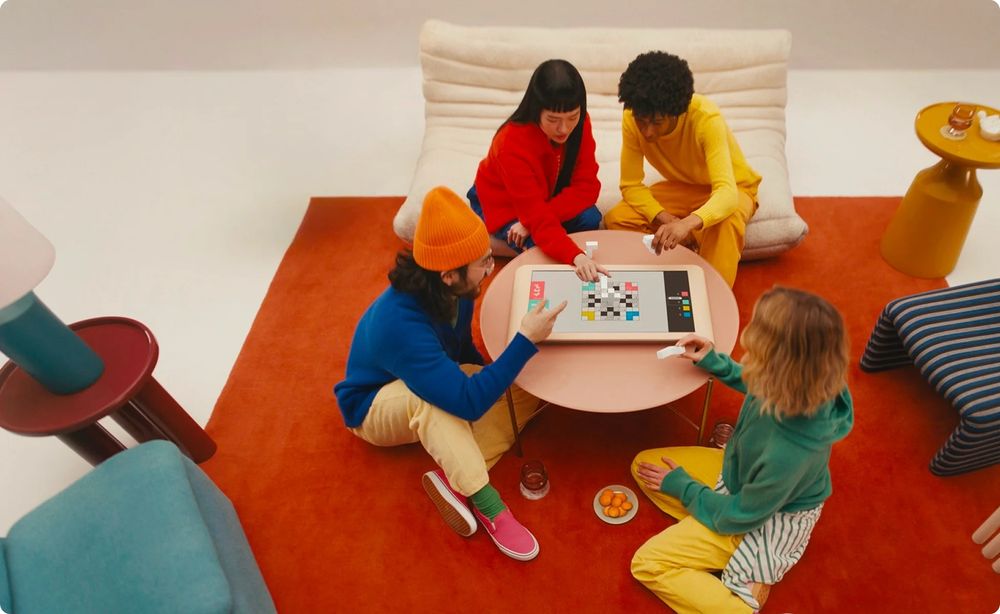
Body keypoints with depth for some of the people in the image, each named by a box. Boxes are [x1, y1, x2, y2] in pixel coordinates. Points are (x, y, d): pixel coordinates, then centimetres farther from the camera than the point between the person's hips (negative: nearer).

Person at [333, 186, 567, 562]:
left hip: (433, 382, 7)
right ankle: (487, 504, -32)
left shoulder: (451, 292, -17)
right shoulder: (400, 323, -40)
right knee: (432, 396, -42)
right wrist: (525, 341, -43)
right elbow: (468, 402, -43)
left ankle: (455, 478, -21)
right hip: (376, 407, -7)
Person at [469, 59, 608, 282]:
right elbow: (535, 213, -43)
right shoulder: (512, 143, -36)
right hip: (504, 204, -5)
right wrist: (576, 256, -58)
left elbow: (586, 186, -22)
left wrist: (532, 221, -34)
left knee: (590, 219, -23)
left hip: (546, 197, 5)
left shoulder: (580, 124, -21)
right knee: (543, 249, -29)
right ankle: (488, 243, -3)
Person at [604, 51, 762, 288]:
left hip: (732, 188, -3)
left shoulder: (707, 119, -34)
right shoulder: (632, 119, -23)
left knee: (725, 224, -39)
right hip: (681, 186, 4)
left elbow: (727, 192, -45)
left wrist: (687, 223, -65)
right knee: (615, 219, -20)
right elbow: (631, 185, -16)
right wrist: (666, 219, -32)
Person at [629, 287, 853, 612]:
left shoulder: (788, 452, -42)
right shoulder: (799, 381, -24)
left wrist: (681, 486, -7)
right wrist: (716, 363, -7)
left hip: (765, 518, -7)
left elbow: (737, 517, -23)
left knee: (647, 565, -6)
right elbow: (759, 386, 5)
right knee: (644, 465, 9)